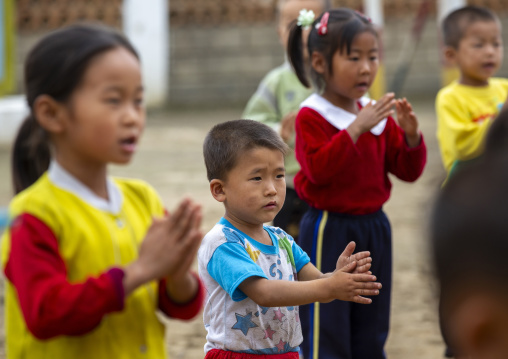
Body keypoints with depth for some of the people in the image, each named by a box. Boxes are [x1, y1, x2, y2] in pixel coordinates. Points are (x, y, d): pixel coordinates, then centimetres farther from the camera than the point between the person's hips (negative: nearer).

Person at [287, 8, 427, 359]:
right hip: (329, 229, -6)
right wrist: (357, 127, -29)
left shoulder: (378, 114, 6)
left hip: (374, 227, 6)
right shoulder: (312, 116, -11)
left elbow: (409, 170, 7)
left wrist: (411, 135, -13)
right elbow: (319, 169, -24)